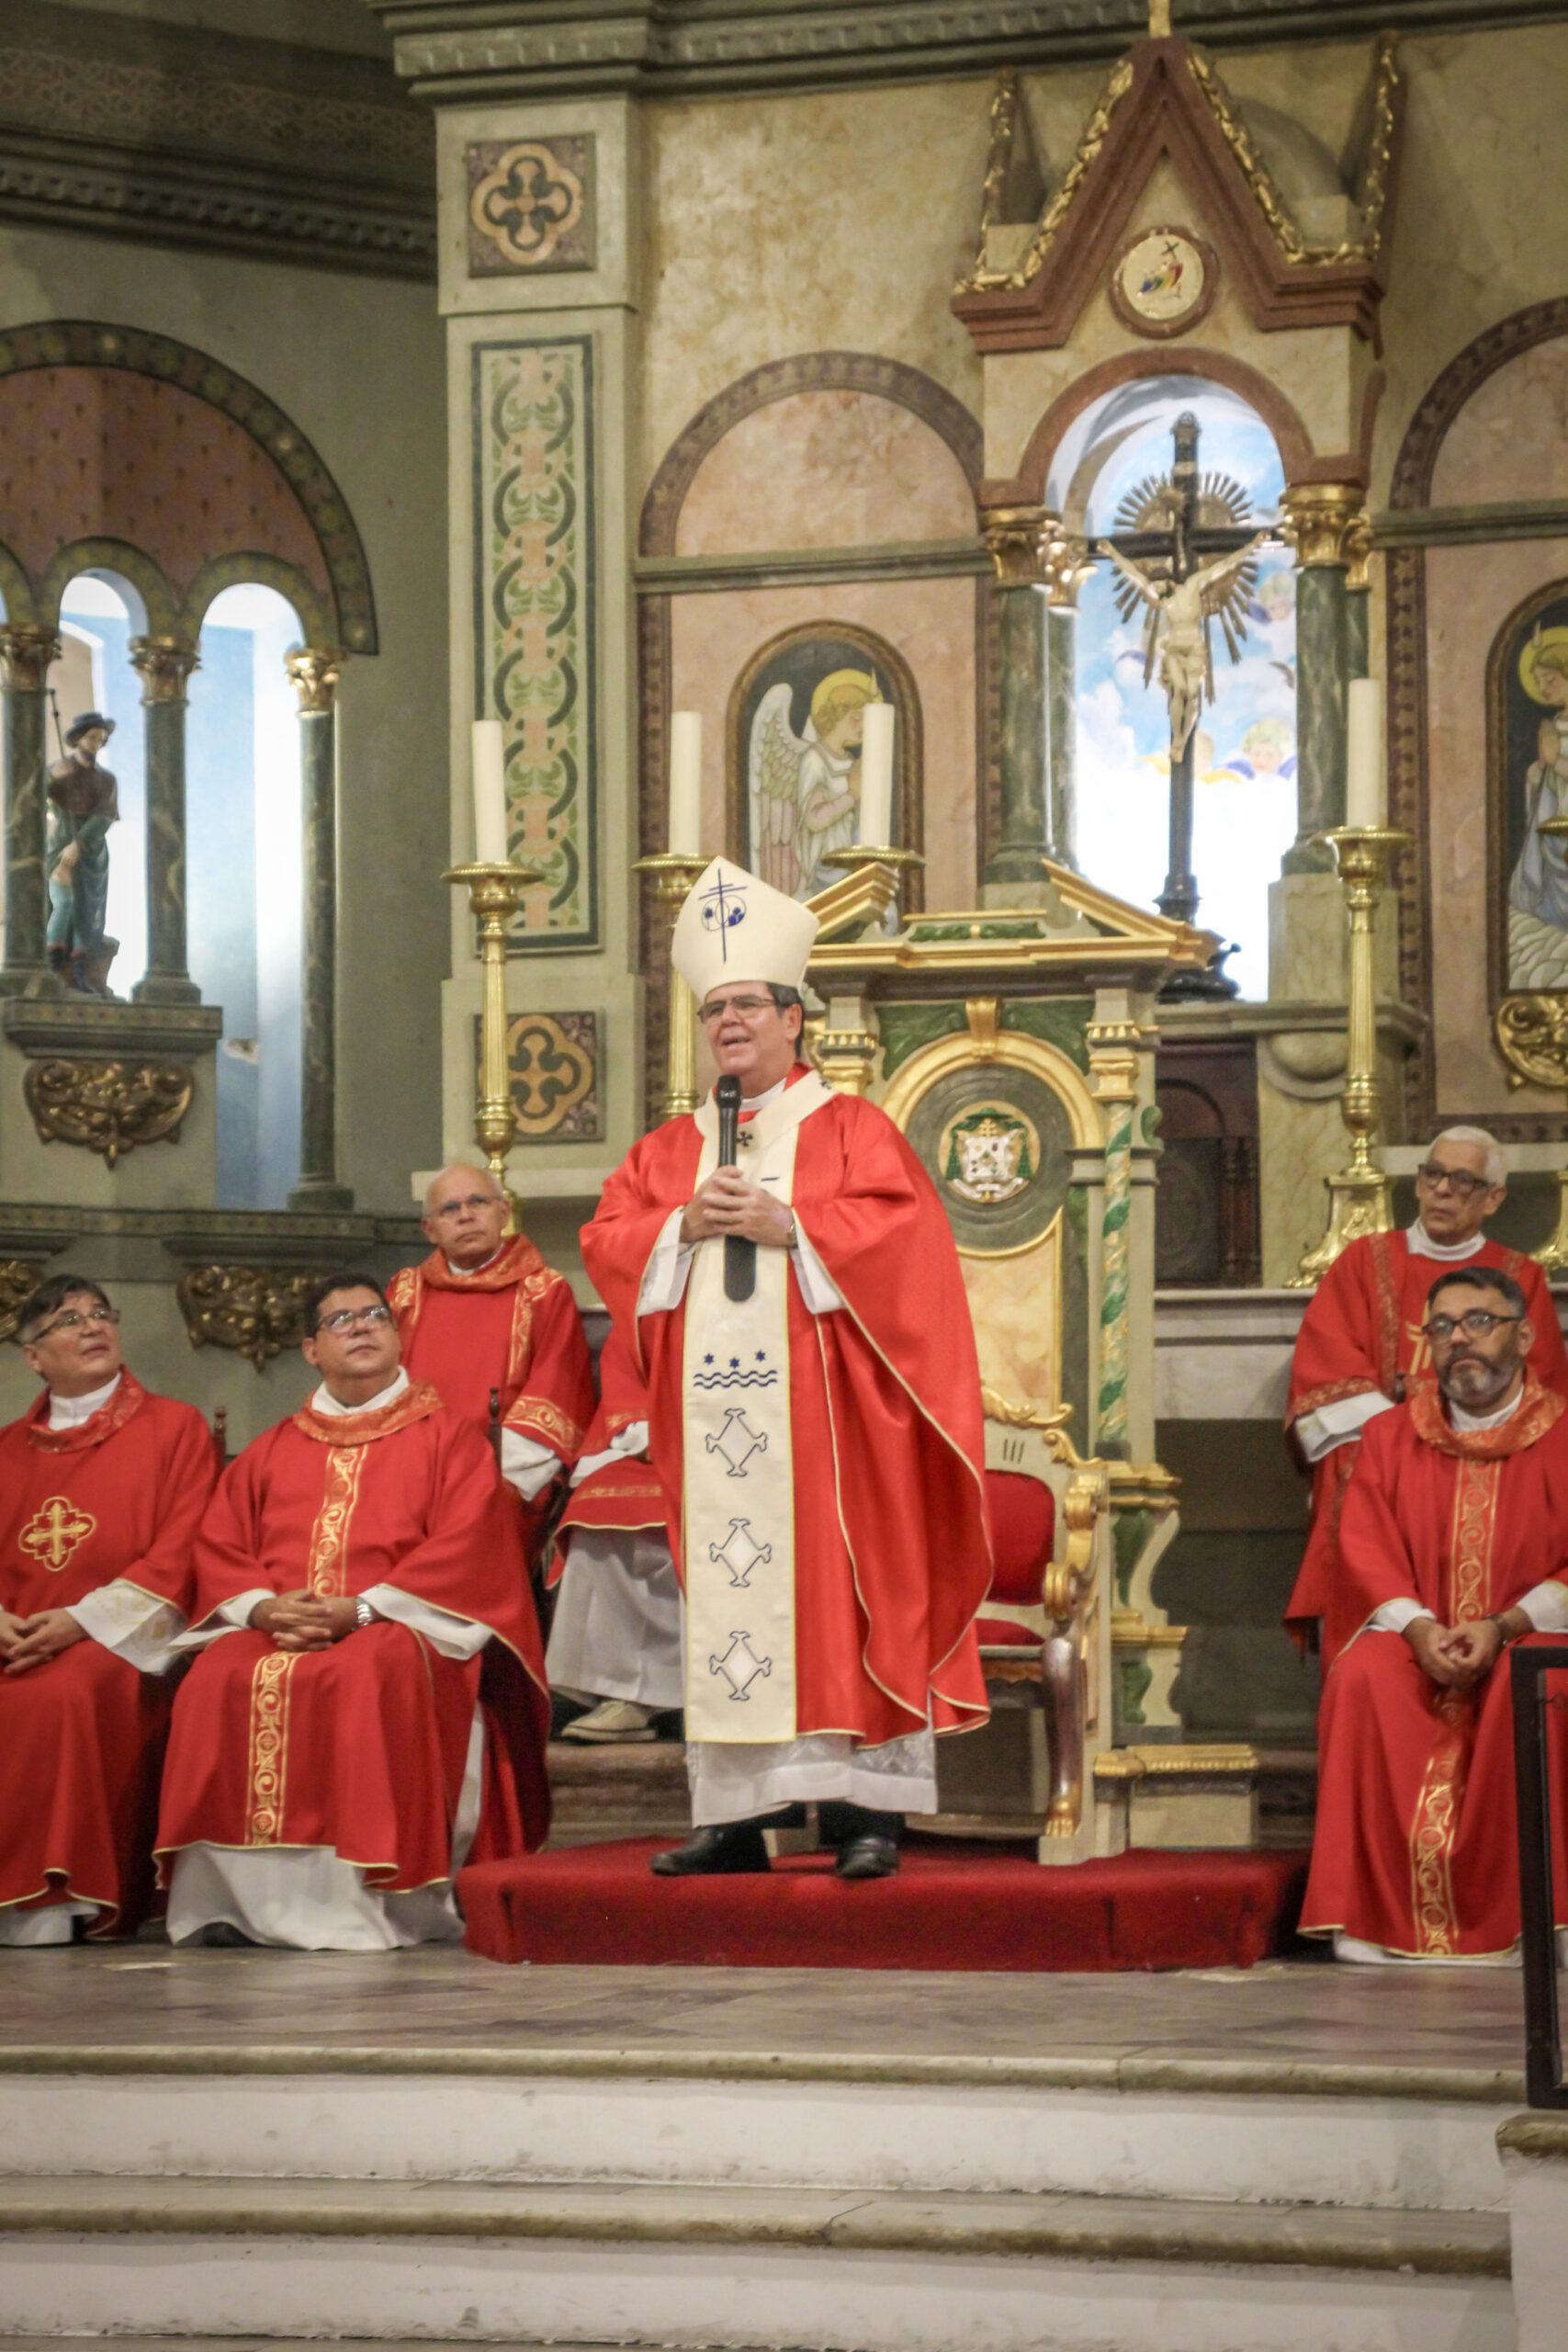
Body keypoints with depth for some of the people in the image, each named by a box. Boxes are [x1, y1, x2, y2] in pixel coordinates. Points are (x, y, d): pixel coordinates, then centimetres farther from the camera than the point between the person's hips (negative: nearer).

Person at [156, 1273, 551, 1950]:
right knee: (219, 1683, -30)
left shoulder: (445, 1434, 12)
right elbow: (219, 1549, 15)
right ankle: (236, 1895, -30)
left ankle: (358, 1902, -37)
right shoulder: (273, 1451, 24)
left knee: (367, 1677, -39)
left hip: (397, 1629, -3)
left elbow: (464, 1548, -3)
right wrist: (264, 1607, -8)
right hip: (277, 1632, 4)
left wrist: (361, 1609, -15)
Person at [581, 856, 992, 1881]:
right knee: (722, 1600, 1)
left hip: (816, 1407, -4)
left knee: (833, 1592, -9)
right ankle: (734, 1817, 3)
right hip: (712, 1403, 4)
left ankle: (864, 1811, -9)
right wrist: (684, 1226, -7)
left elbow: (898, 1228, -7)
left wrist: (786, 1227, -14)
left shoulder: (850, 1128, 6)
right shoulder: (670, 1149, 19)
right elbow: (607, 1240, 11)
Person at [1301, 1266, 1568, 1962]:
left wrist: (1502, 1629, -21)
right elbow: (1367, 1554, 3)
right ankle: (1374, 1914, -30)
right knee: (1362, 1677, -31)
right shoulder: (1390, 1437, 12)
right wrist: (1418, 1628, -17)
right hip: (1416, 1638, 2)